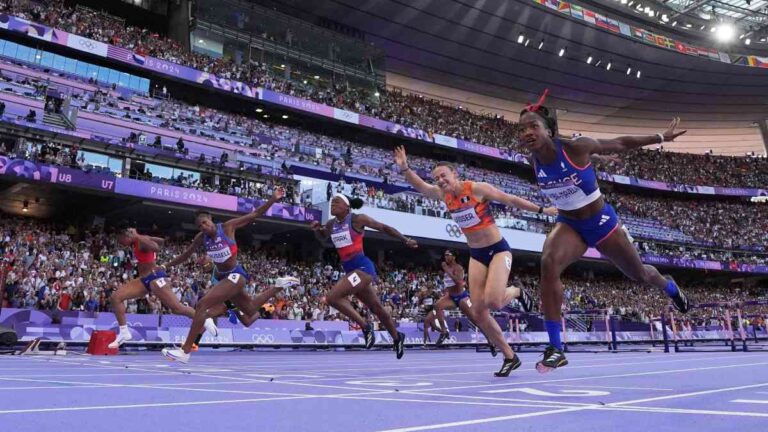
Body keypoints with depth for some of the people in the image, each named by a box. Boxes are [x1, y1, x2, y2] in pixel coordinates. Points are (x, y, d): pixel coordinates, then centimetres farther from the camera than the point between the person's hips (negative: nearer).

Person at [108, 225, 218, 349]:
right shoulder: (137, 242, 13)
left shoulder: (141, 240, -15)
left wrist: (137, 236, -34)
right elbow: (160, 241, 26)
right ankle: (124, 332, 0)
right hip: (144, 279, 10)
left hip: (155, 277, -10)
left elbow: (156, 248, -38)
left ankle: (205, 320, 8)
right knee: (115, 297, -4)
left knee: (177, 308, -9)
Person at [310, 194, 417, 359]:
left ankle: (365, 326, -8)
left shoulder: (358, 219, -9)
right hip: (349, 270, 7)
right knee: (377, 308, 19)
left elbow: (384, 228, 0)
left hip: (363, 267, -7)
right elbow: (321, 237, 29)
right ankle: (397, 337, 40)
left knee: (332, 297, -22)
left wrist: (406, 240, 2)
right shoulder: (331, 224, 8)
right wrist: (316, 229, 6)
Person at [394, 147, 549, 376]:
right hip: (476, 255, 6)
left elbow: (511, 199, -8)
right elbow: (420, 185, -4)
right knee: (478, 312, -2)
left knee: (493, 301, -25)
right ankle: (510, 357, 13)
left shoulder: (478, 188, -15)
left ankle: (517, 292, 13)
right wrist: (405, 168, -22)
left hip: (498, 250, -5)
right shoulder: (444, 194, 1)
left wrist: (542, 209, -4)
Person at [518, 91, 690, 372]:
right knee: (548, 264, -30)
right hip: (568, 225, 2)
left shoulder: (575, 147, -24)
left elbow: (619, 144, -9)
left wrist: (661, 137, 0)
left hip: (600, 222, -1)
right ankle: (555, 350, -24)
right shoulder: (534, 161, -13)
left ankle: (671, 288, 58)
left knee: (638, 274, 17)